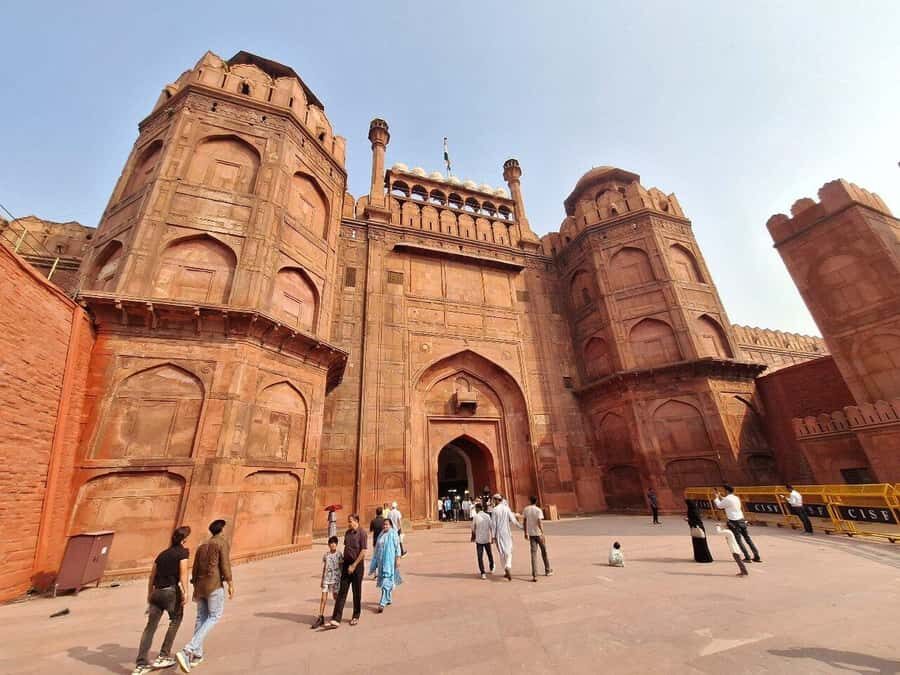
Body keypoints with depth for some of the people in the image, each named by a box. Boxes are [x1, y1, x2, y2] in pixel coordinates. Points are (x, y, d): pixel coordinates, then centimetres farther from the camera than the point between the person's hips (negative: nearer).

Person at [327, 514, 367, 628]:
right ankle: (336, 619, 6)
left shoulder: (361, 533, -14)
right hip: (346, 564, 5)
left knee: (357, 592, 9)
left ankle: (356, 617, 26)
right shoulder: (347, 532, 6)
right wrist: (343, 562, 13)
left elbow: (363, 552, -16)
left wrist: (354, 565, -15)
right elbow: (346, 548, 16)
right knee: (342, 591, 3)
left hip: (357, 565, -5)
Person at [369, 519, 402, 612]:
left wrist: (398, 558, -15)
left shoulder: (393, 534, -8)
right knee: (383, 580, 15)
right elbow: (377, 548, 15)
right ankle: (389, 599, 31)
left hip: (390, 560, -7)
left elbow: (397, 546, -9)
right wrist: (375, 565, 16)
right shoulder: (381, 534, 9)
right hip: (381, 560, 7)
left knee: (386, 581, -9)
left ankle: (382, 603, -7)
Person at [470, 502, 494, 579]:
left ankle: (482, 573, -7)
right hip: (487, 539, 3)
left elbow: (473, 528, 1)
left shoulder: (476, 517, -8)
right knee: (489, 554, 21)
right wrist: (493, 536, -2)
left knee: (480, 556, 2)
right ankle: (492, 569, 38)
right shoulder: (487, 516, -3)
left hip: (479, 539, -3)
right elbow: (491, 527, -6)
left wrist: (473, 536, 17)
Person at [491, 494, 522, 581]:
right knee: (509, 551, 9)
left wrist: (493, 536, -2)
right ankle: (508, 567, -14)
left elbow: (494, 524, -8)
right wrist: (521, 527, 10)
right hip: (507, 532, 1)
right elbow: (513, 520, -5)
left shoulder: (495, 510, -8)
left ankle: (506, 571, 13)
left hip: (499, 534, -1)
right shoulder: (507, 508, -4)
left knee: (502, 552, 10)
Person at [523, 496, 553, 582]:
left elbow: (525, 521, 8)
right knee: (544, 551, 17)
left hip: (531, 534, 3)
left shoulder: (526, 509, 1)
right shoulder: (538, 510, -13)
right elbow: (540, 523, -21)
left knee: (533, 553, 3)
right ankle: (547, 571, 32)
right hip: (538, 533, -3)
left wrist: (526, 533, 17)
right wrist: (542, 534, -19)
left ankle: (534, 575, -4)